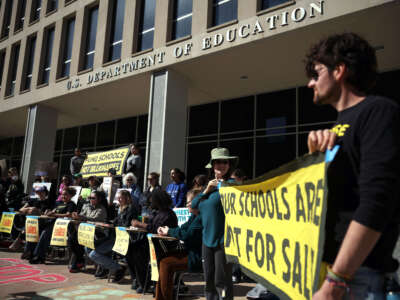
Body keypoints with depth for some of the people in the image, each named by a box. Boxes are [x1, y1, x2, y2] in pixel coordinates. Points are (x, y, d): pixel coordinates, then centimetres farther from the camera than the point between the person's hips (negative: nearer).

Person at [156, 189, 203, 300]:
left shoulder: (201, 218, -18)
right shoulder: (194, 217, 14)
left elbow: (187, 235, -22)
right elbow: (183, 229, 16)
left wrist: (169, 231, -7)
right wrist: (165, 231, -1)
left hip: (197, 257, -10)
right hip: (190, 252, 10)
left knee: (165, 263, -16)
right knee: (162, 259, 0)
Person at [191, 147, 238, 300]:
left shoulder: (230, 183, -7)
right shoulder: (210, 184, 14)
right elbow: (194, 204, 8)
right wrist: (207, 190, -2)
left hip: (223, 240, -7)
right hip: (207, 239, 7)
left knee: (221, 281, -1)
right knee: (209, 279, 17)